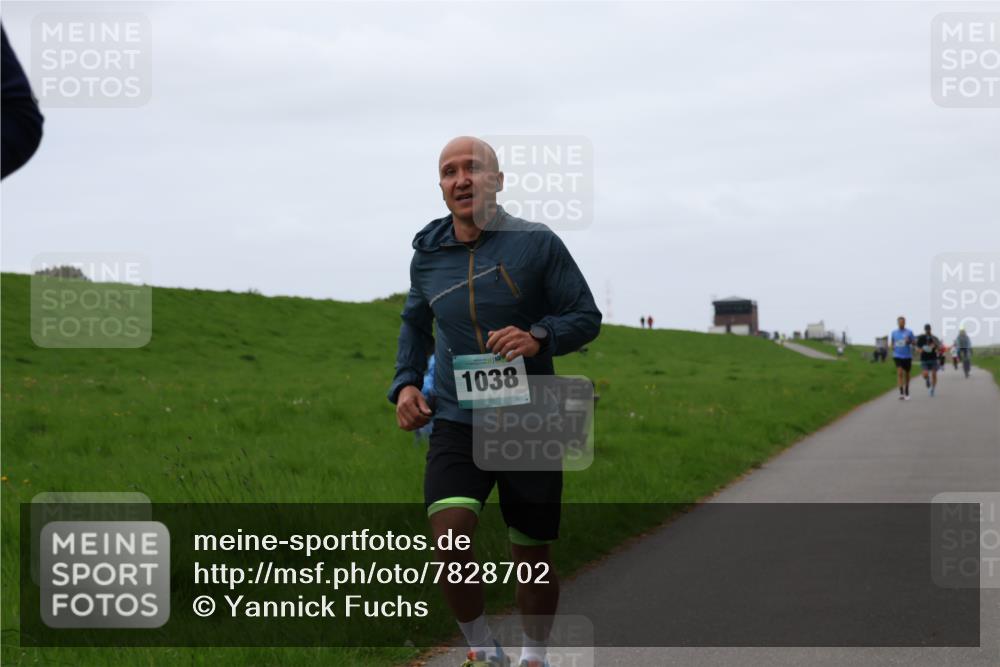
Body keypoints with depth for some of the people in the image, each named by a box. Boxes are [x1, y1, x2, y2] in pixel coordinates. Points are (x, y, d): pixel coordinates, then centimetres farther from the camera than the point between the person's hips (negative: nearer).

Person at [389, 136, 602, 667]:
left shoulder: (537, 244, -6)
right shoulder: (428, 256, 5)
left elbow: (586, 316, -2)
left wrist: (539, 337, -22)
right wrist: (405, 383, 9)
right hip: (456, 424, 1)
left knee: (532, 558, 8)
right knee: (449, 543, -20)